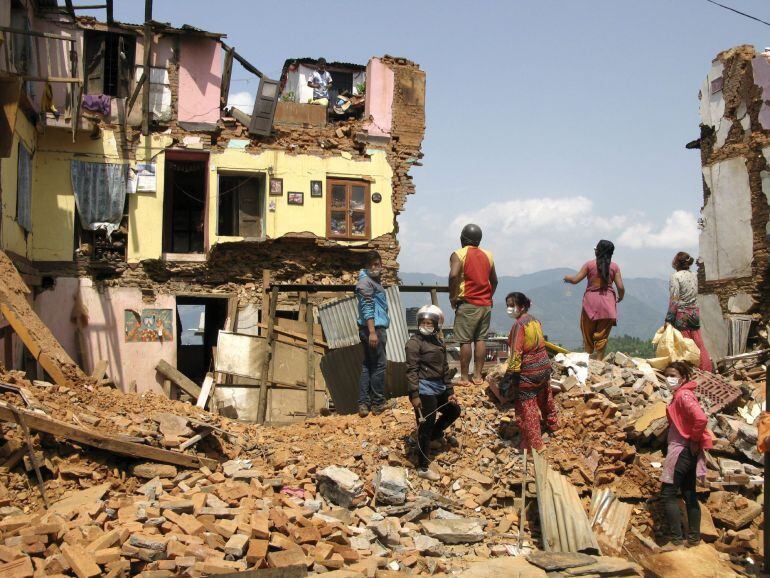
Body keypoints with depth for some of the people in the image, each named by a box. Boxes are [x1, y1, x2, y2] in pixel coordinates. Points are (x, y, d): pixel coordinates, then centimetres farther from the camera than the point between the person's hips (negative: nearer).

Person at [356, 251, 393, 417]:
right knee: (380, 365, -4)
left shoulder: (374, 281, 20)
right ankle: (378, 403, 3)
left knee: (368, 365, 9)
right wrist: (372, 332, -24)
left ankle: (364, 404, 11)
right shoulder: (366, 282, -11)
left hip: (375, 328, 10)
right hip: (372, 328, -10)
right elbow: (367, 308, -19)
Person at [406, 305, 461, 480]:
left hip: (439, 388, 8)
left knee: (454, 410, 23)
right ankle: (422, 468, 7)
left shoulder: (439, 342, 12)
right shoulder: (414, 342, -11)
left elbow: (445, 369, 18)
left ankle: (434, 437, 40)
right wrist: (414, 395, -21)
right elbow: (411, 370, -16)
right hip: (424, 390, -8)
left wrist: (450, 391, 15)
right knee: (425, 426, -3)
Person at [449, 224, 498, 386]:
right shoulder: (487, 255, 13)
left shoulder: (459, 254, -6)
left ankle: (464, 377, 2)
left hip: (467, 304, -5)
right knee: (480, 339, 8)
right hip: (486, 304, 5)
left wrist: (453, 297, -11)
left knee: (465, 341, -1)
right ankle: (478, 376, 11)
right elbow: (494, 280, 17)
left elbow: (454, 275, -22)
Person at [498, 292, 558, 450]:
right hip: (544, 366, 9)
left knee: (526, 408, 3)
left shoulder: (519, 325, -21)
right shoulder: (534, 320, 4)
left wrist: (509, 376, -24)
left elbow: (516, 353, -25)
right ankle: (552, 424, 52)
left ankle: (533, 443, 10)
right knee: (545, 398, 30)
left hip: (528, 372, -9)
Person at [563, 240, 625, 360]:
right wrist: (620, 297, 16)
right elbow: (620, 287, -4)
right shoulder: (614, 267, 0)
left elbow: (575, 280, -4)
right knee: (602, 336, 5)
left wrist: (567, 278, 18)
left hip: (591, 301, -1)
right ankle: (598, 361, 2)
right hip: (607, 303, 1)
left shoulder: (590, 265, -3)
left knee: (588, 334, 11)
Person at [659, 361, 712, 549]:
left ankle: (675, 539, -1)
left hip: (682, 450, -10)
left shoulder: (683, 395, -17)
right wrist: (694, 441, 12)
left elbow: (701, 419, -30)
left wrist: (694, 440, -18)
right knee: (689, 493, 14)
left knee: (668, 494, -4)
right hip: (688, 453, 10)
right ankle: (694, 537, 22)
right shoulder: (680, 395, 12)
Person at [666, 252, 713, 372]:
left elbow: (674, 300, -16)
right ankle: (707, 370, 14)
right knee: (699, 344, 10)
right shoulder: (694, 276, 7)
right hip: (695, 313, 6)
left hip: (681, 315, -6)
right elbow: (694, 295, 9)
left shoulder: (675, 276, -12)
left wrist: (668, 319, -14)